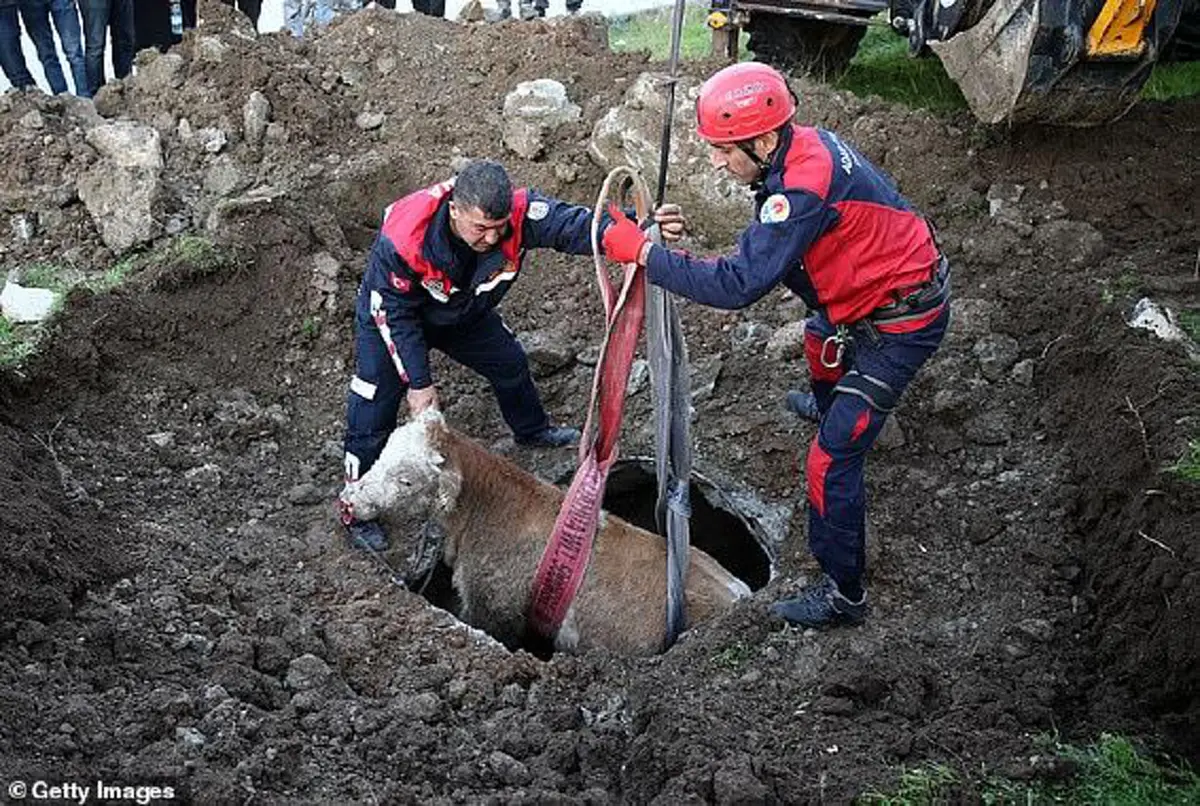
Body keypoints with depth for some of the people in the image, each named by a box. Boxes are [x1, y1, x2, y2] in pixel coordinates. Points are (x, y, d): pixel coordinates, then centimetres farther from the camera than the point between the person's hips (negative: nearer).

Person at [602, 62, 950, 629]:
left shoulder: (803, 189, -36)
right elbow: (764, 254, 8)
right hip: (881, 293, 10)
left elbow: (737, 285, -38)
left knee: (833, 459, -9)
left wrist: (641, 252, -32)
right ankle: (827, 405, 73)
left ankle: (843, 595, 5)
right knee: (820, 340, 39)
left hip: (901, 324, -10)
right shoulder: (805, 145, -5)